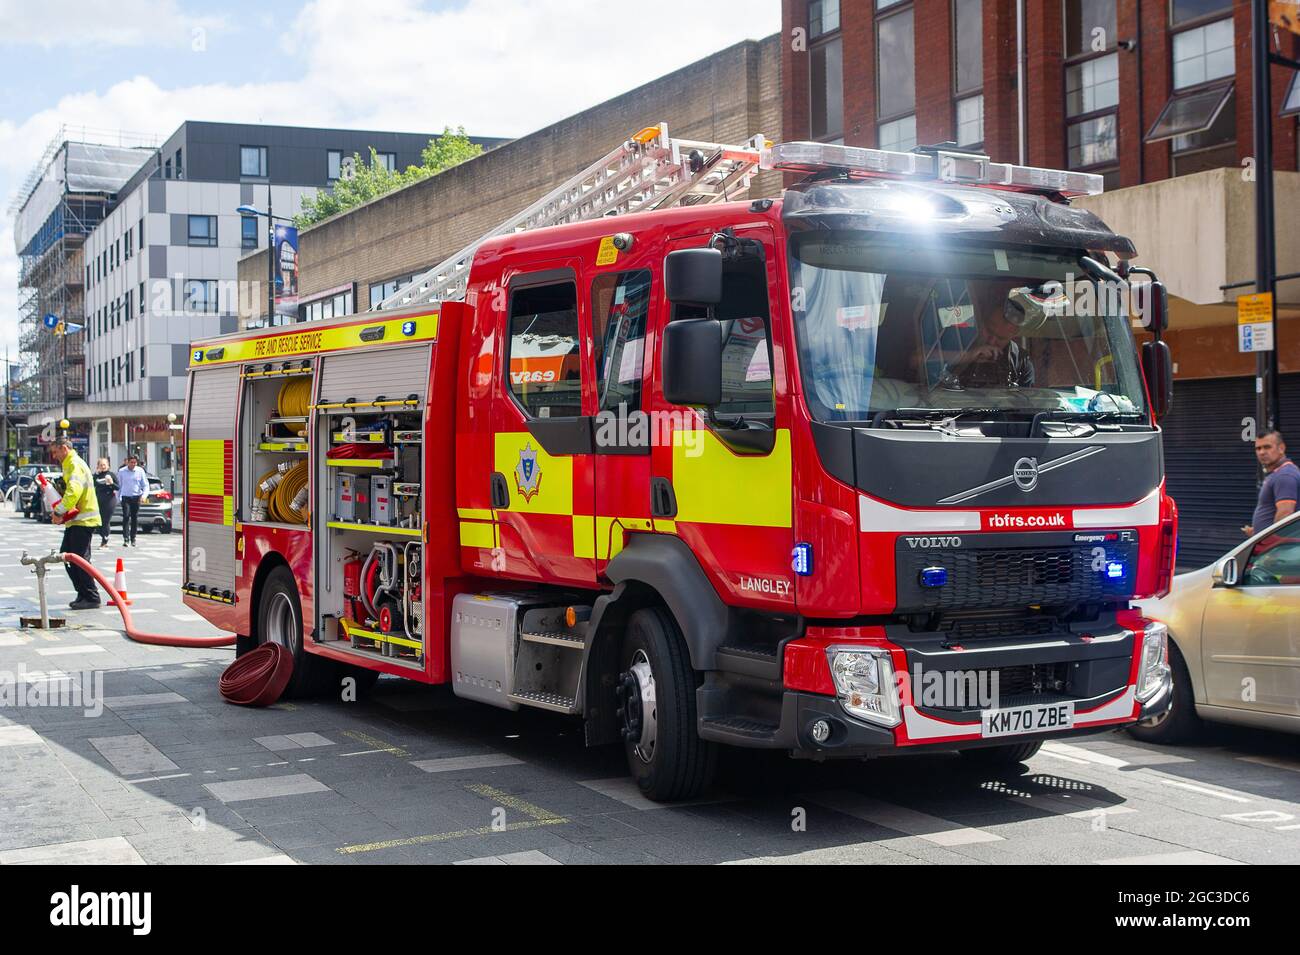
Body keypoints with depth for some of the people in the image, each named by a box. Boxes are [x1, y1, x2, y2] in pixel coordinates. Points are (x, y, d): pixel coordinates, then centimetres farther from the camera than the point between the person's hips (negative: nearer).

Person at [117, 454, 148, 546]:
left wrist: (144, 495, -11)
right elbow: (119, 485, 8)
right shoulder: (121, 471, 1)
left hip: (136, 497, 1)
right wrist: (118, 497, 5)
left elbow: (145, 485, 4)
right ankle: (126, 539, -17)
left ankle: (133, 539, 17)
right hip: (125, 497, -1)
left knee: (135, 518, 6)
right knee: (126, 517, -13)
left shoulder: (140, 471, 1)